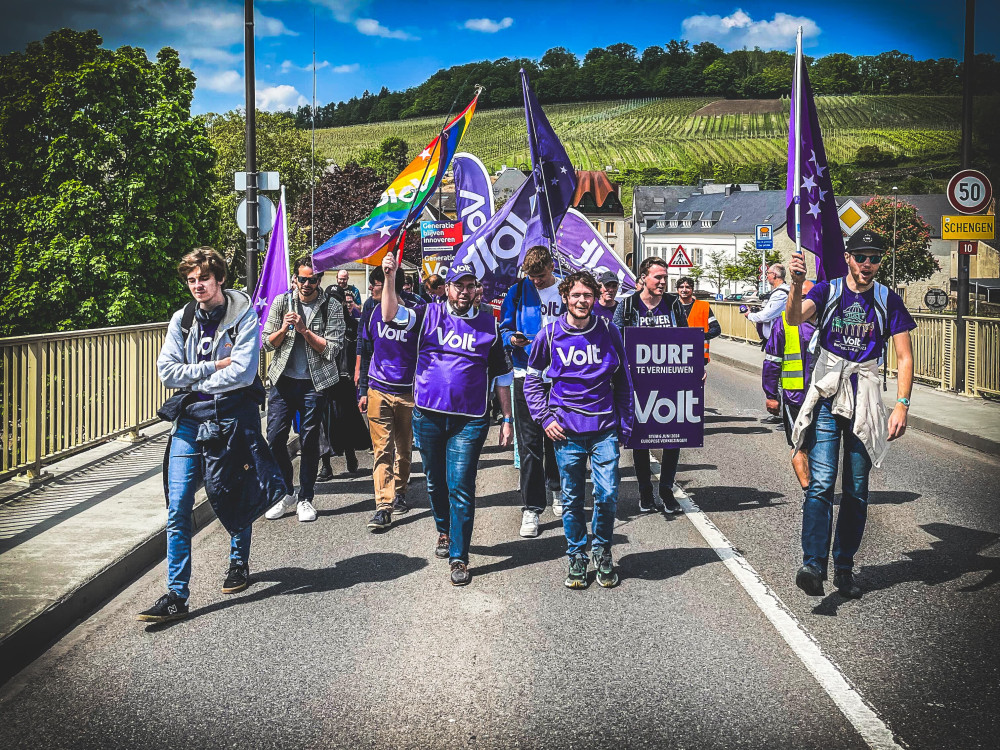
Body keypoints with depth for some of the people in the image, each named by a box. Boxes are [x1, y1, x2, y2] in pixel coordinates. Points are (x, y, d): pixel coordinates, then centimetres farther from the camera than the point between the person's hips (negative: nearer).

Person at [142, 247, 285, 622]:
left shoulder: (244, 317, -7)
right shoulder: (182, 319, 5)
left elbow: (242, 373, -17)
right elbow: (167, 370, -1)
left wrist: (195, 381, -8)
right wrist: (214, 367, -10)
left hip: (230, 417, -3)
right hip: (189, 420, 3)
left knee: (234, 499, 14)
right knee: (177, 508, -5)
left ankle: (239, 561, 41)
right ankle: (176, 595, -3)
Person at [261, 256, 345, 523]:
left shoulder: (332, 308, -2)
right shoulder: (282, 302, 5)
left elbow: (332, 349, -9)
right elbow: (267, 343, 5)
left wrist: (304, 330, -17)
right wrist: (284, 329, -14)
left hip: (314, 383, -2)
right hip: (283, 380, 2)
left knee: (309, 441, 3)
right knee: (275, 438, -2)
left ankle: (305, 498, 15)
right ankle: (285, 495, 14)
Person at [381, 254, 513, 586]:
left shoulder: (489, 324, 3)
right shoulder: (429, 315, 2)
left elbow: (501, 374, 8)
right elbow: (391, 315, -14)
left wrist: (507, 419, 6)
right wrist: (390, 278, -28)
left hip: (469, 420, -2)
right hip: (428, 416, 2)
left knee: (461, 489, -5)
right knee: (435, 482, 17)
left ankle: (459, 556, 1)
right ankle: (444, 531, 41)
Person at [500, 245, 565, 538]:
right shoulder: (518, 292, 4)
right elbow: (504, 329, 8)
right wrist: (512, 339, -14)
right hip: (527, 374, -1)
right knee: (529, 443, -4)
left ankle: (557, 491, 35)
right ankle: (531, 507, -1)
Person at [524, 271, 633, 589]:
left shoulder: (608, 331, 2)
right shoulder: (550, 334, 0)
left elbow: (622, 381, 10)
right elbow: (532, 379, 12)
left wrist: (625, 423, 7)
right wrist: (545, 418, 2)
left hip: (605, 428, 0)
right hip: (567, 430, 0)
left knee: (608, 494, -5)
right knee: (572, 498, 6)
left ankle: (602, 551, 17)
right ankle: (576, 555, 22)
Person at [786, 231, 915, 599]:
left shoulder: (888, 301, 5)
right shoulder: (828, 291, 2)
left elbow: (904, 357, 1)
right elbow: (794, 318, -18)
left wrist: (901, 405, -10)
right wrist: (796, 283, -37)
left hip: (864, 401, 2)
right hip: (826, 398, -2)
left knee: (856, 490, 6)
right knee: (821, 483, -14)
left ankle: (844, 568, 15)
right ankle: (813, 565, -20)